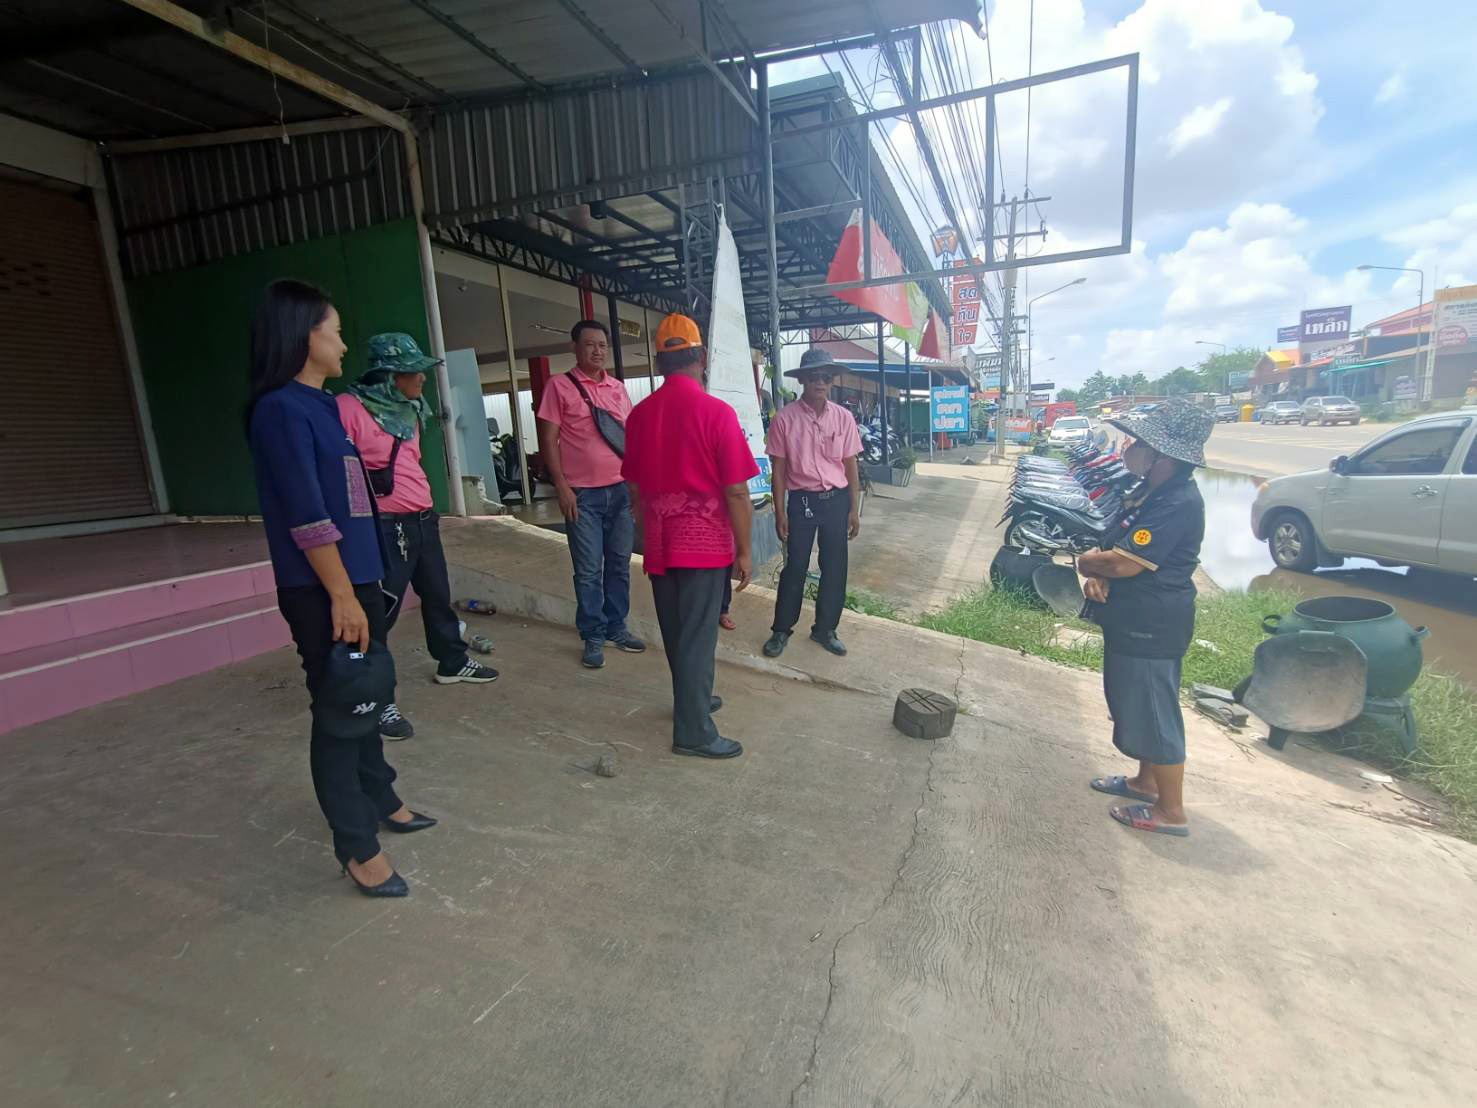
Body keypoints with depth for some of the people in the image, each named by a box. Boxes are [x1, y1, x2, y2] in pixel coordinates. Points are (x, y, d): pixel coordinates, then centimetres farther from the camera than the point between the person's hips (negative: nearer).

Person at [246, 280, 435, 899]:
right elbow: (306, 517, -20)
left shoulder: (316, 406, 13)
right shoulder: (282, 410, -15)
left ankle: (379, 801, 38)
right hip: (321, 592, -9)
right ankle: (357, 846, 16)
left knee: (368, 697, 20)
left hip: (355, 579, 9)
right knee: (340, 713, 1)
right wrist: (341, 597, -20)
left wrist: (361, 587, 18)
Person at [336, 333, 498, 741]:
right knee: (381, 610, -5)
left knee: (437, 595, 19)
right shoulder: (348, 408, -14)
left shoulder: (408, 409, 13)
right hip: (385, 526, -9)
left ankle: (452, 663, 37)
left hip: (422, 520, 9)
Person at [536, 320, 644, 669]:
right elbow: (548, 440, -4)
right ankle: (593, 637, 14)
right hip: (582, 494, -4)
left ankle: (616, 627, 24)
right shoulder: (559, 385, -2)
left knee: (619, 563, 10)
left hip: (621, 490, 4)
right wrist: (562, 487, -11)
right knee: (588, 570, 2)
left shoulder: (618, 387, 12)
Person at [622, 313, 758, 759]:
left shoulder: (639, 414, 3)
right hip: (704, 542, -5)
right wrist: (744, 551, -6)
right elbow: (736, 492, -14)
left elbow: (635, 487, 11)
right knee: (698, 635, 2)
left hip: (660, 543, 6)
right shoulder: (717, 412, -14)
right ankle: (693, 732, 10)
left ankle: (693, 699, 37)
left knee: (675, 631, 18)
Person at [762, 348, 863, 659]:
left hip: (837, 499, 3)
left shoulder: (843, 417, 0)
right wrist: (780, 513, -6)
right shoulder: (785, 419, -7)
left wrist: (854, 510, 3)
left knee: (835, 568, 9)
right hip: (801, 500, -3)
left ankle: (825, 629, 27)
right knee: (795, 567, 3)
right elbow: (779, 469, -4)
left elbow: (850, 466, 5)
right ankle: (781, 630, 20)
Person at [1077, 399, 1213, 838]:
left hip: (1152, 626, -10)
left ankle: (1171, 811, 18)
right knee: (1135, 706, 22)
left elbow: (1126, 563, -28)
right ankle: (1147, 781, 40)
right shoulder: (1150, 491, 9)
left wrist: (1086, 563, -8)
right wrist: (1098, 576, -8)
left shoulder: (1178, 503, -24)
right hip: (1134, 620, 10)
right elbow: (1116, 547, 13)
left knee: (1152, 713, 2)